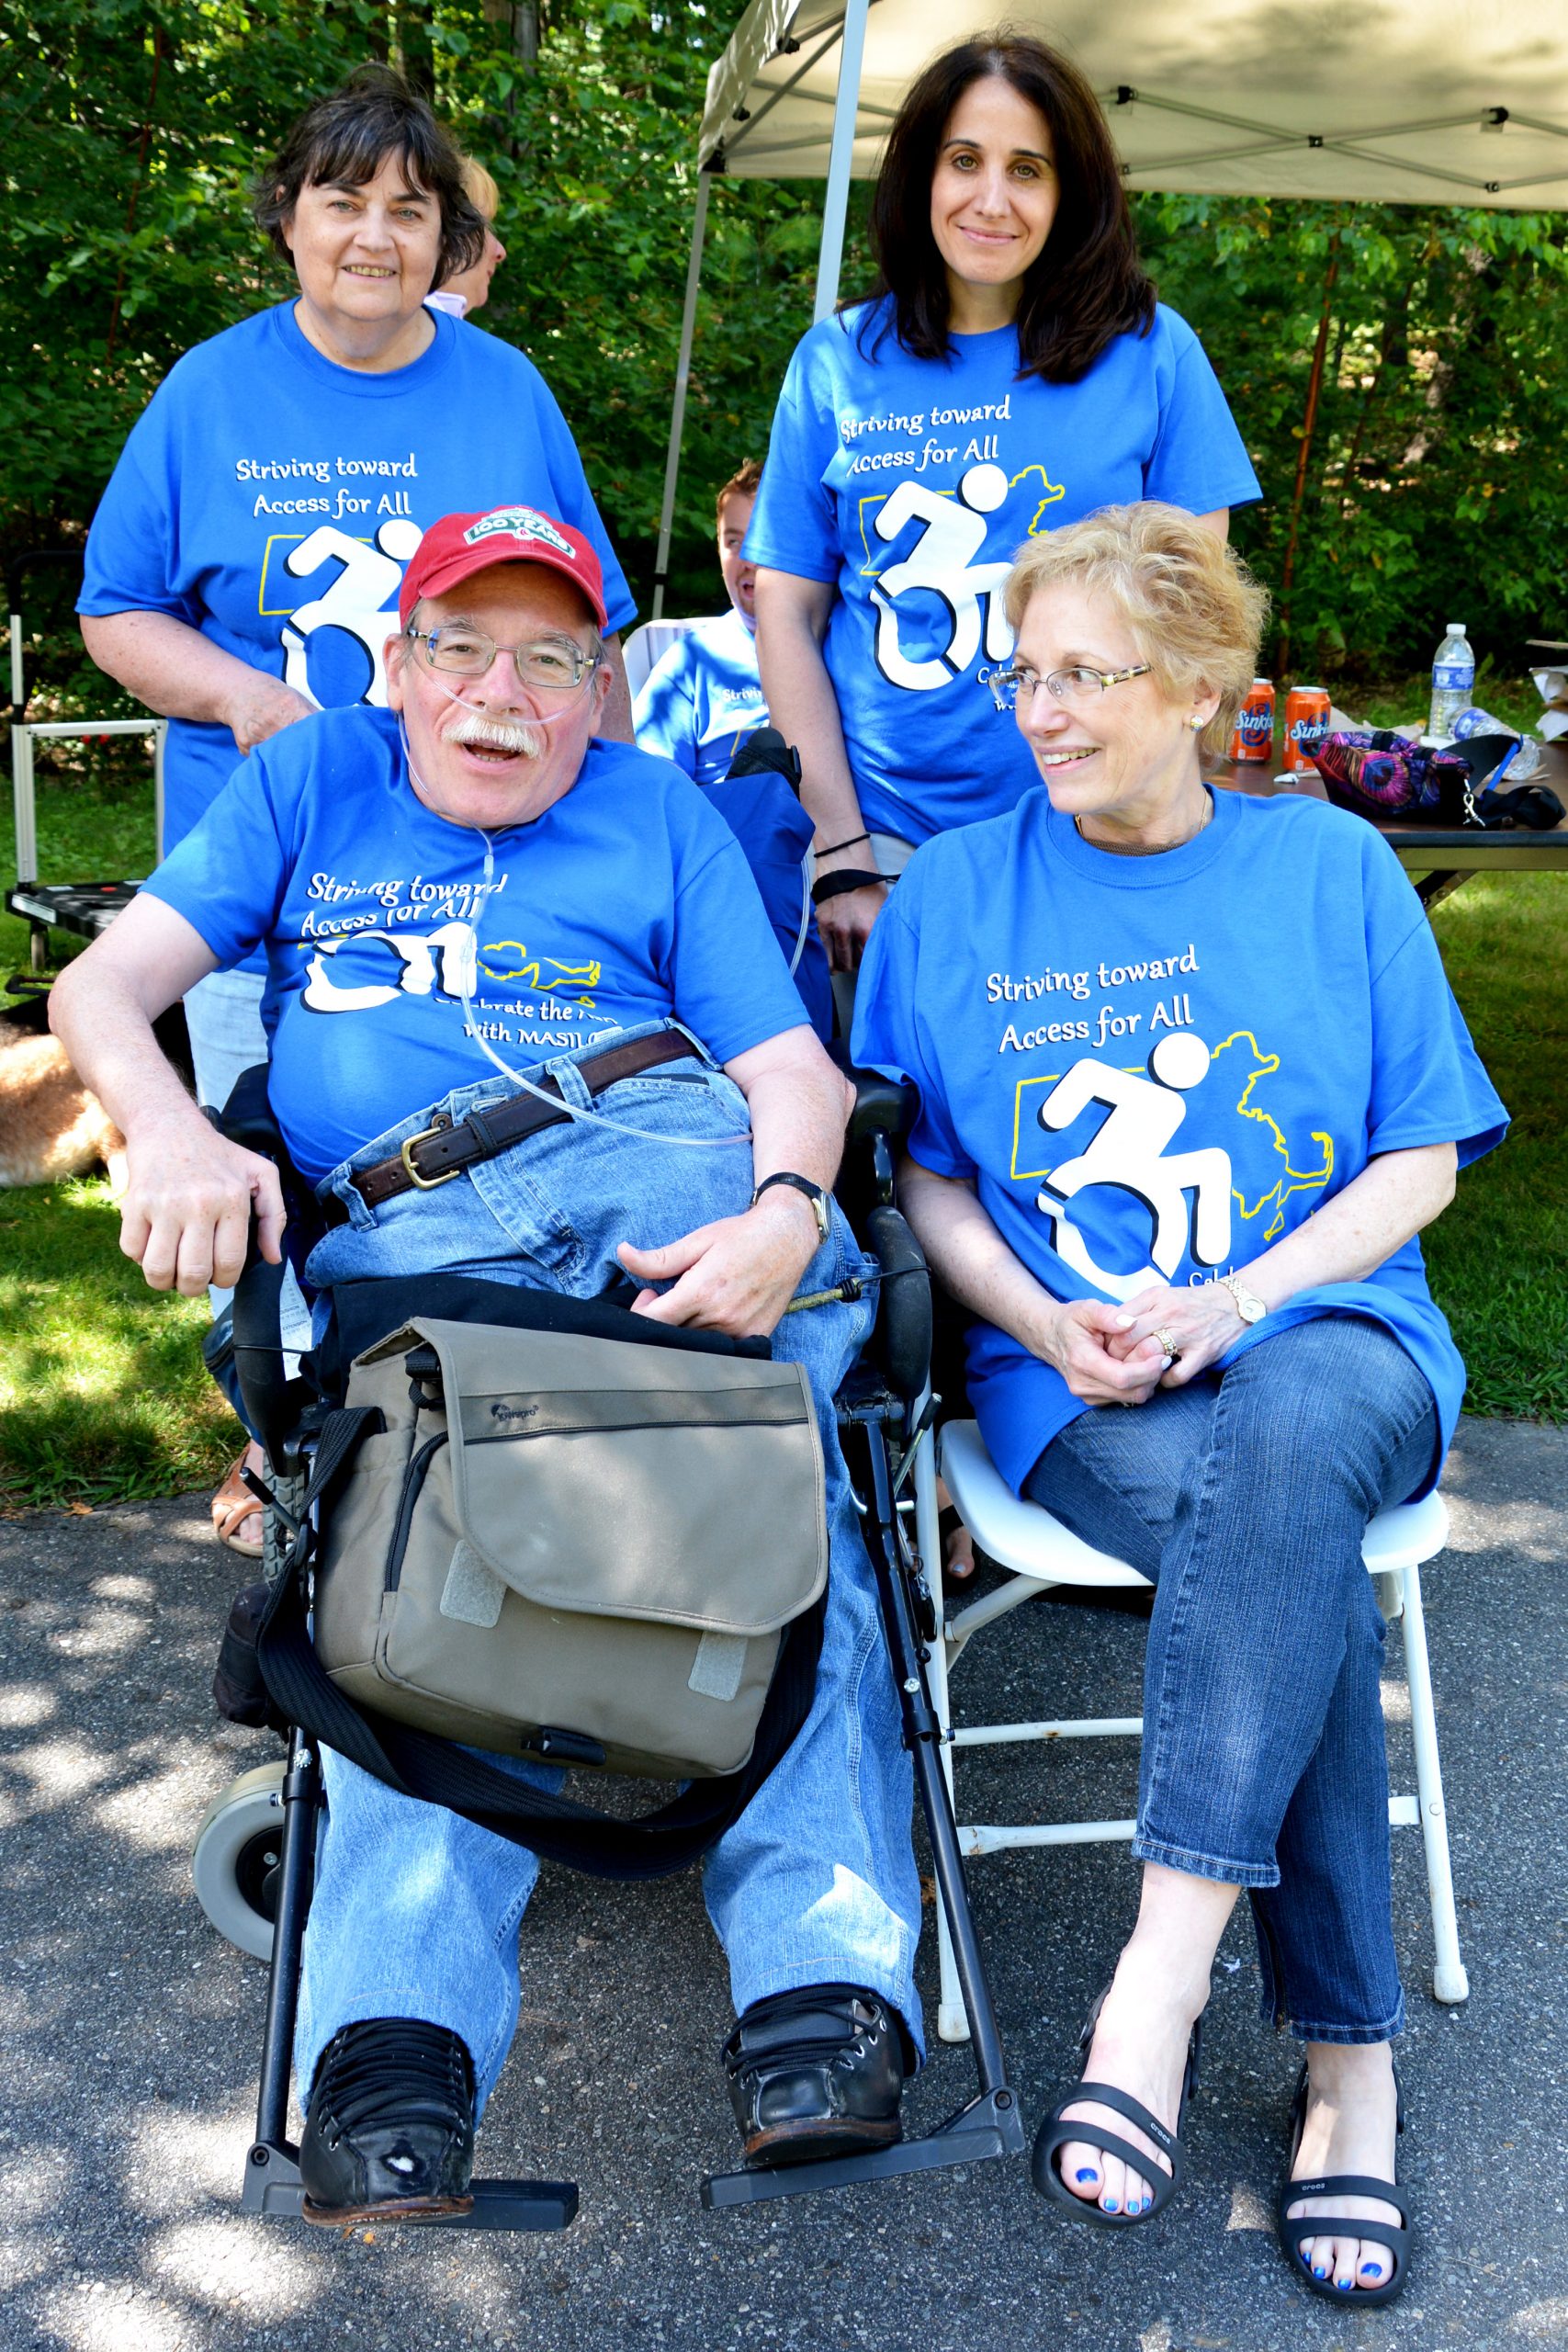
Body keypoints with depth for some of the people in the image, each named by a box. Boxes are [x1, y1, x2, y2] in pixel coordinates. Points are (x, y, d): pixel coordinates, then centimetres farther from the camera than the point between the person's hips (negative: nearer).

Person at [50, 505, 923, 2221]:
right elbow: (103, 987, 17)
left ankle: (821, 1994, -37)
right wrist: (170, 1132, -7)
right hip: (401, 1234, 0)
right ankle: (395, 2040, -41)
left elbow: (795, 1069, 13)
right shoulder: (313, 781, 28)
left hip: (670, 1162, 1)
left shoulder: (659, 812, 27)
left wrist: (781, 1211, -12)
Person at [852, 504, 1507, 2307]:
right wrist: (1042, 1318, -8)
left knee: (1287, 1434, -37)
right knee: (1300, 1557, -32)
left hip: (1329, 1336, 0)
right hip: (1075, 1389, 0)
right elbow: (919, 1175, 12)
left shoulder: (1332, 870, 9)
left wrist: (1230, 1301, -10)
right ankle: (1348, 2053, -20)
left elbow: (1421, 1159, 7)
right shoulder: (951, 897, 11)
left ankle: (1160, 1978, -33)